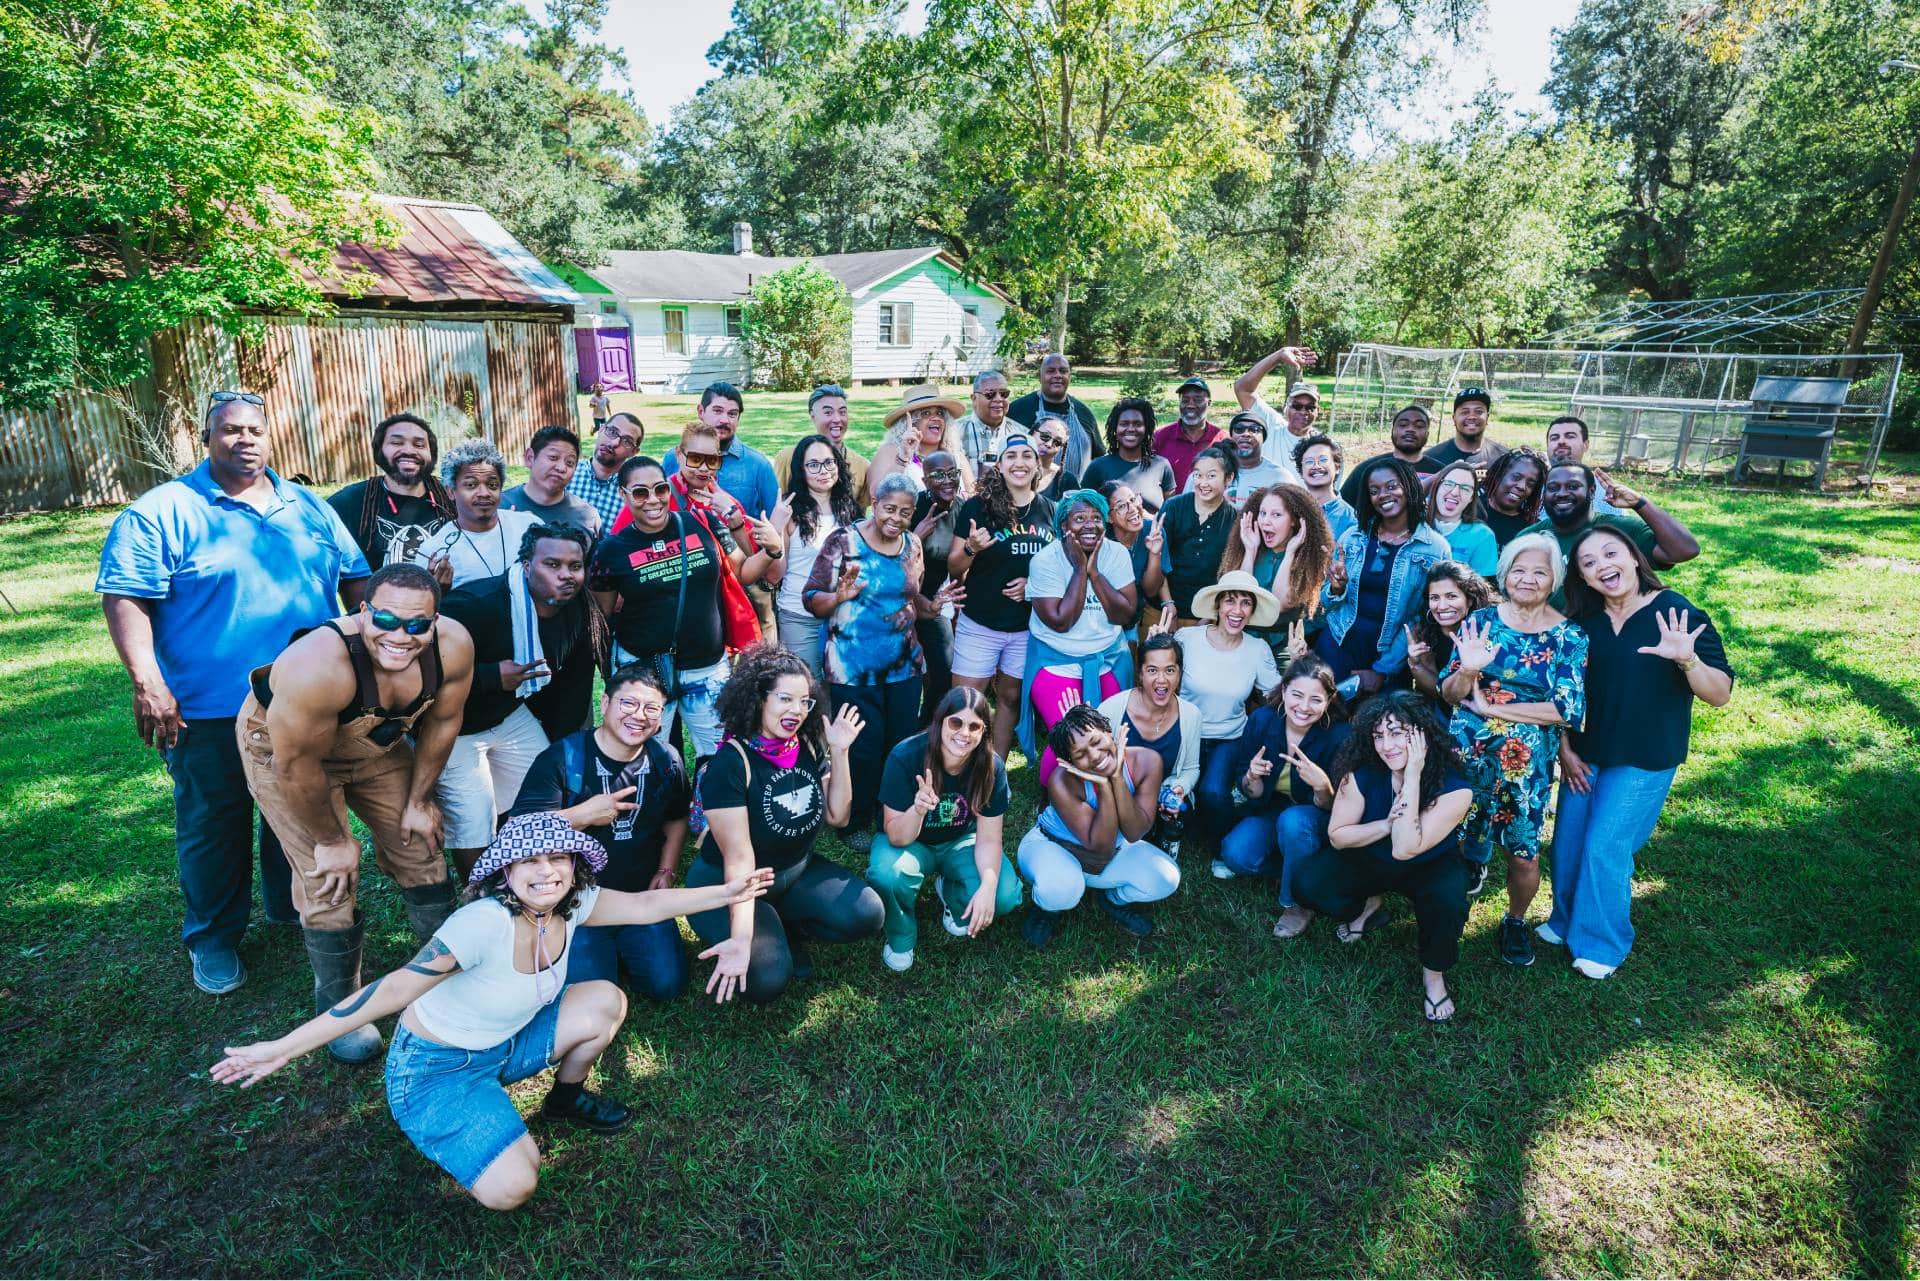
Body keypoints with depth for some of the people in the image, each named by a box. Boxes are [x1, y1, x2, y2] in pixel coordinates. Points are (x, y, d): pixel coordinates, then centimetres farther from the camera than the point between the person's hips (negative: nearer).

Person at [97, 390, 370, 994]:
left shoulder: (308, 508, 7)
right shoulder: (161, 512, -7)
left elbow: (355, 579, 11)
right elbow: (125, 598, -13)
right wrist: (147, 684, -22)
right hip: (211, 711, -4)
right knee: (214, 827, 10)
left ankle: (293, 907, 39)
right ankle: (212, 937, 29)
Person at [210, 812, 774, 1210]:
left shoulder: (570, 903, -13)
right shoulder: (487, 921, -34)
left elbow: (645, 905, -6)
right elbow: (394, 989, -35)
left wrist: (725, 893, -7)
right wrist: (285, 1047, -37)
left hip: (506, 1043, 7)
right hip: (435, 1067, -6)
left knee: (605, 1000, -13)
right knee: (510, 1188, -23)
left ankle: (567, 1099, 16)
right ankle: (441, 1127, 8)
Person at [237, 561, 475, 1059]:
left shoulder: (453, 646, -28)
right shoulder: (319, 667, -41)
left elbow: (441, 722, -10)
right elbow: (297, 765, -28)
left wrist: (418, 802, -1)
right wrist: (332, 840, -14)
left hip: (375, 742, 5)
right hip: (282, 745, -4)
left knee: (420, 850, 9)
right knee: (329, 881, -6)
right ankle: (337, 1008, 19)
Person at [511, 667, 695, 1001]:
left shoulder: (665, 760, -2)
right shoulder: (562, 758, -15)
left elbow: (676, 820, 14)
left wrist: (666, 871, 2)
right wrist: (582, 815, -30)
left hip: (642, 897, 3)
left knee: (667, 984, -5)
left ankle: (621, 948, 25)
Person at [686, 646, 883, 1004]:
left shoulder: (809, 747, -5)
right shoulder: (731, 763, -24)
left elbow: (837, 816, -1)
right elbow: (739, 858, -28)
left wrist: (840, 752, -12)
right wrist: (741, 939, -36)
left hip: (797, 871, 6)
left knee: (867, 916, -14)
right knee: (767, 979, -27)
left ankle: (783, 931, 9)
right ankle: (765, 938, 8)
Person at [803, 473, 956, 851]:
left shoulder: (912, 544, 6)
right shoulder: (843, 541, -10)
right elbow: (812, 600, -10)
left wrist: (935, 604, -3)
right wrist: (840, 597, -29)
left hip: (905, 665, 5)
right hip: (854, 668, -5)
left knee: (903, 744, 10)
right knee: (865, 749, 0)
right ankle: (857, 823, 22)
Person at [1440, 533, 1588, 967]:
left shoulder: (1569, 635, -4)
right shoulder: (1481, 618, 0)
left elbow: (1568, 710, -13)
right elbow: (1447, 693, -1)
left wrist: (1489, 707, -13)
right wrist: (1467, 671, -23)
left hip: (1527, 763, -1)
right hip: (1464, 753, 1)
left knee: (1524, 853, 6)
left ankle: (1516, 921, 34)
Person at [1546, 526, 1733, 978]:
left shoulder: (1678, 614, -13)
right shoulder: (1583, 622, -1)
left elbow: (1721, 695, -15)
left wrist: (1687, 658, -34)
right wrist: (1565, 749, 3)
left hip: (1644, 761, -4)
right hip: (1584, 755, 4)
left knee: (1604, 848, -2)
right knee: (1568, 843, 11)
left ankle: (1602, 942, 20)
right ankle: (1567, 922, 34)